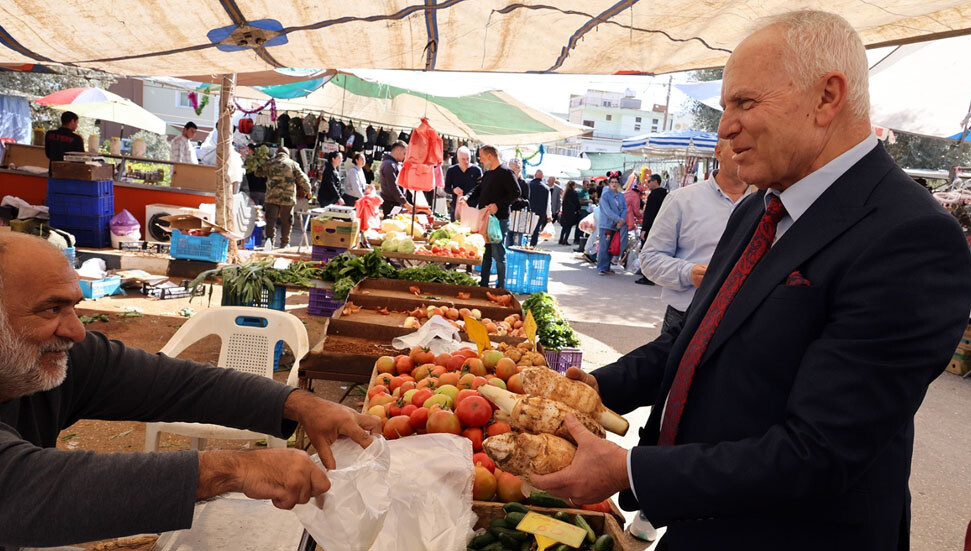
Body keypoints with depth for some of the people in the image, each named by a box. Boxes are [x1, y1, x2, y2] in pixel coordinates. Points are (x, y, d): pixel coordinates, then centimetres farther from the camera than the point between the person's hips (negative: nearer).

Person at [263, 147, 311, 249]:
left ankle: (269, 238, -18)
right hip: (287, 197, -1)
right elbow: (302, 179, 3)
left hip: (271, 197, 1)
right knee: (286, 221, 10)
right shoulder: (293, 164, 1)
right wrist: (308, 190, 17)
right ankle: (284, 243, 18)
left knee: (271, 219, 4)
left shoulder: (269, 163, 6)